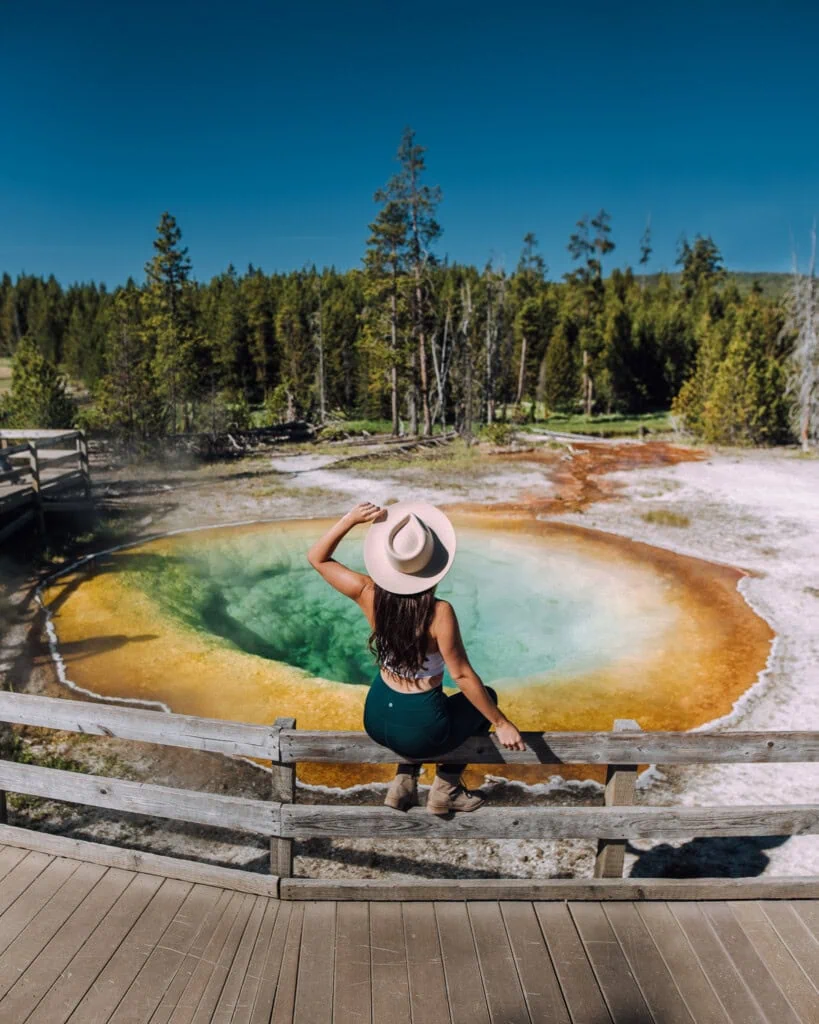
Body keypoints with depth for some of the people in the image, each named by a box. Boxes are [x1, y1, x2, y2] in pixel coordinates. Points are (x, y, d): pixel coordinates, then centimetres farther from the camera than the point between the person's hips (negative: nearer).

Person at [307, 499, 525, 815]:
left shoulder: (370, 595, -16)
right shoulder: (439, 612, -28)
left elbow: (317, 557, -4)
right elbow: (462, 676, -20)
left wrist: (351, 519, -15)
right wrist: (501, 723, -8)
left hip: (376, 720, 5)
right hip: (420, 734, -4)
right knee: (485, 696, 24)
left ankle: (404, 780, 26)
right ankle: (447, 787, 24)